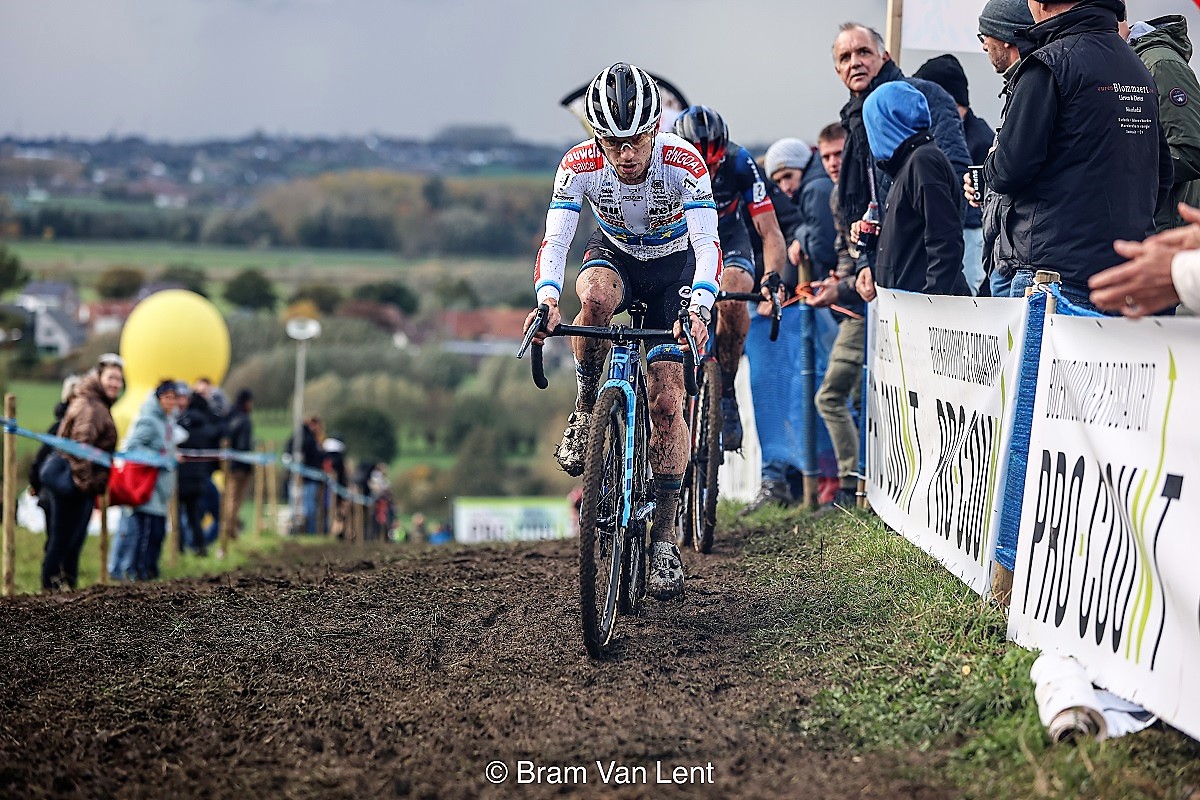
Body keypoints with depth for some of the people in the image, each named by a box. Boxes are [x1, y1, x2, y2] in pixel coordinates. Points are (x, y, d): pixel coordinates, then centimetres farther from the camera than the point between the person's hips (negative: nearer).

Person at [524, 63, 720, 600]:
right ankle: (586, 410, -14)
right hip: (615, 256, 1)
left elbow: (707, 244, -36)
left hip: (674, 266, -1)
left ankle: (664, 535, 0)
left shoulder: (684, 163, -30)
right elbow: (555, 241, -31)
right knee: (595, 298, -38)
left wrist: (699, 309, -54)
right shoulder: (580, 166, -26)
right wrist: (548, 299, -51)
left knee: (666, 403, -9)